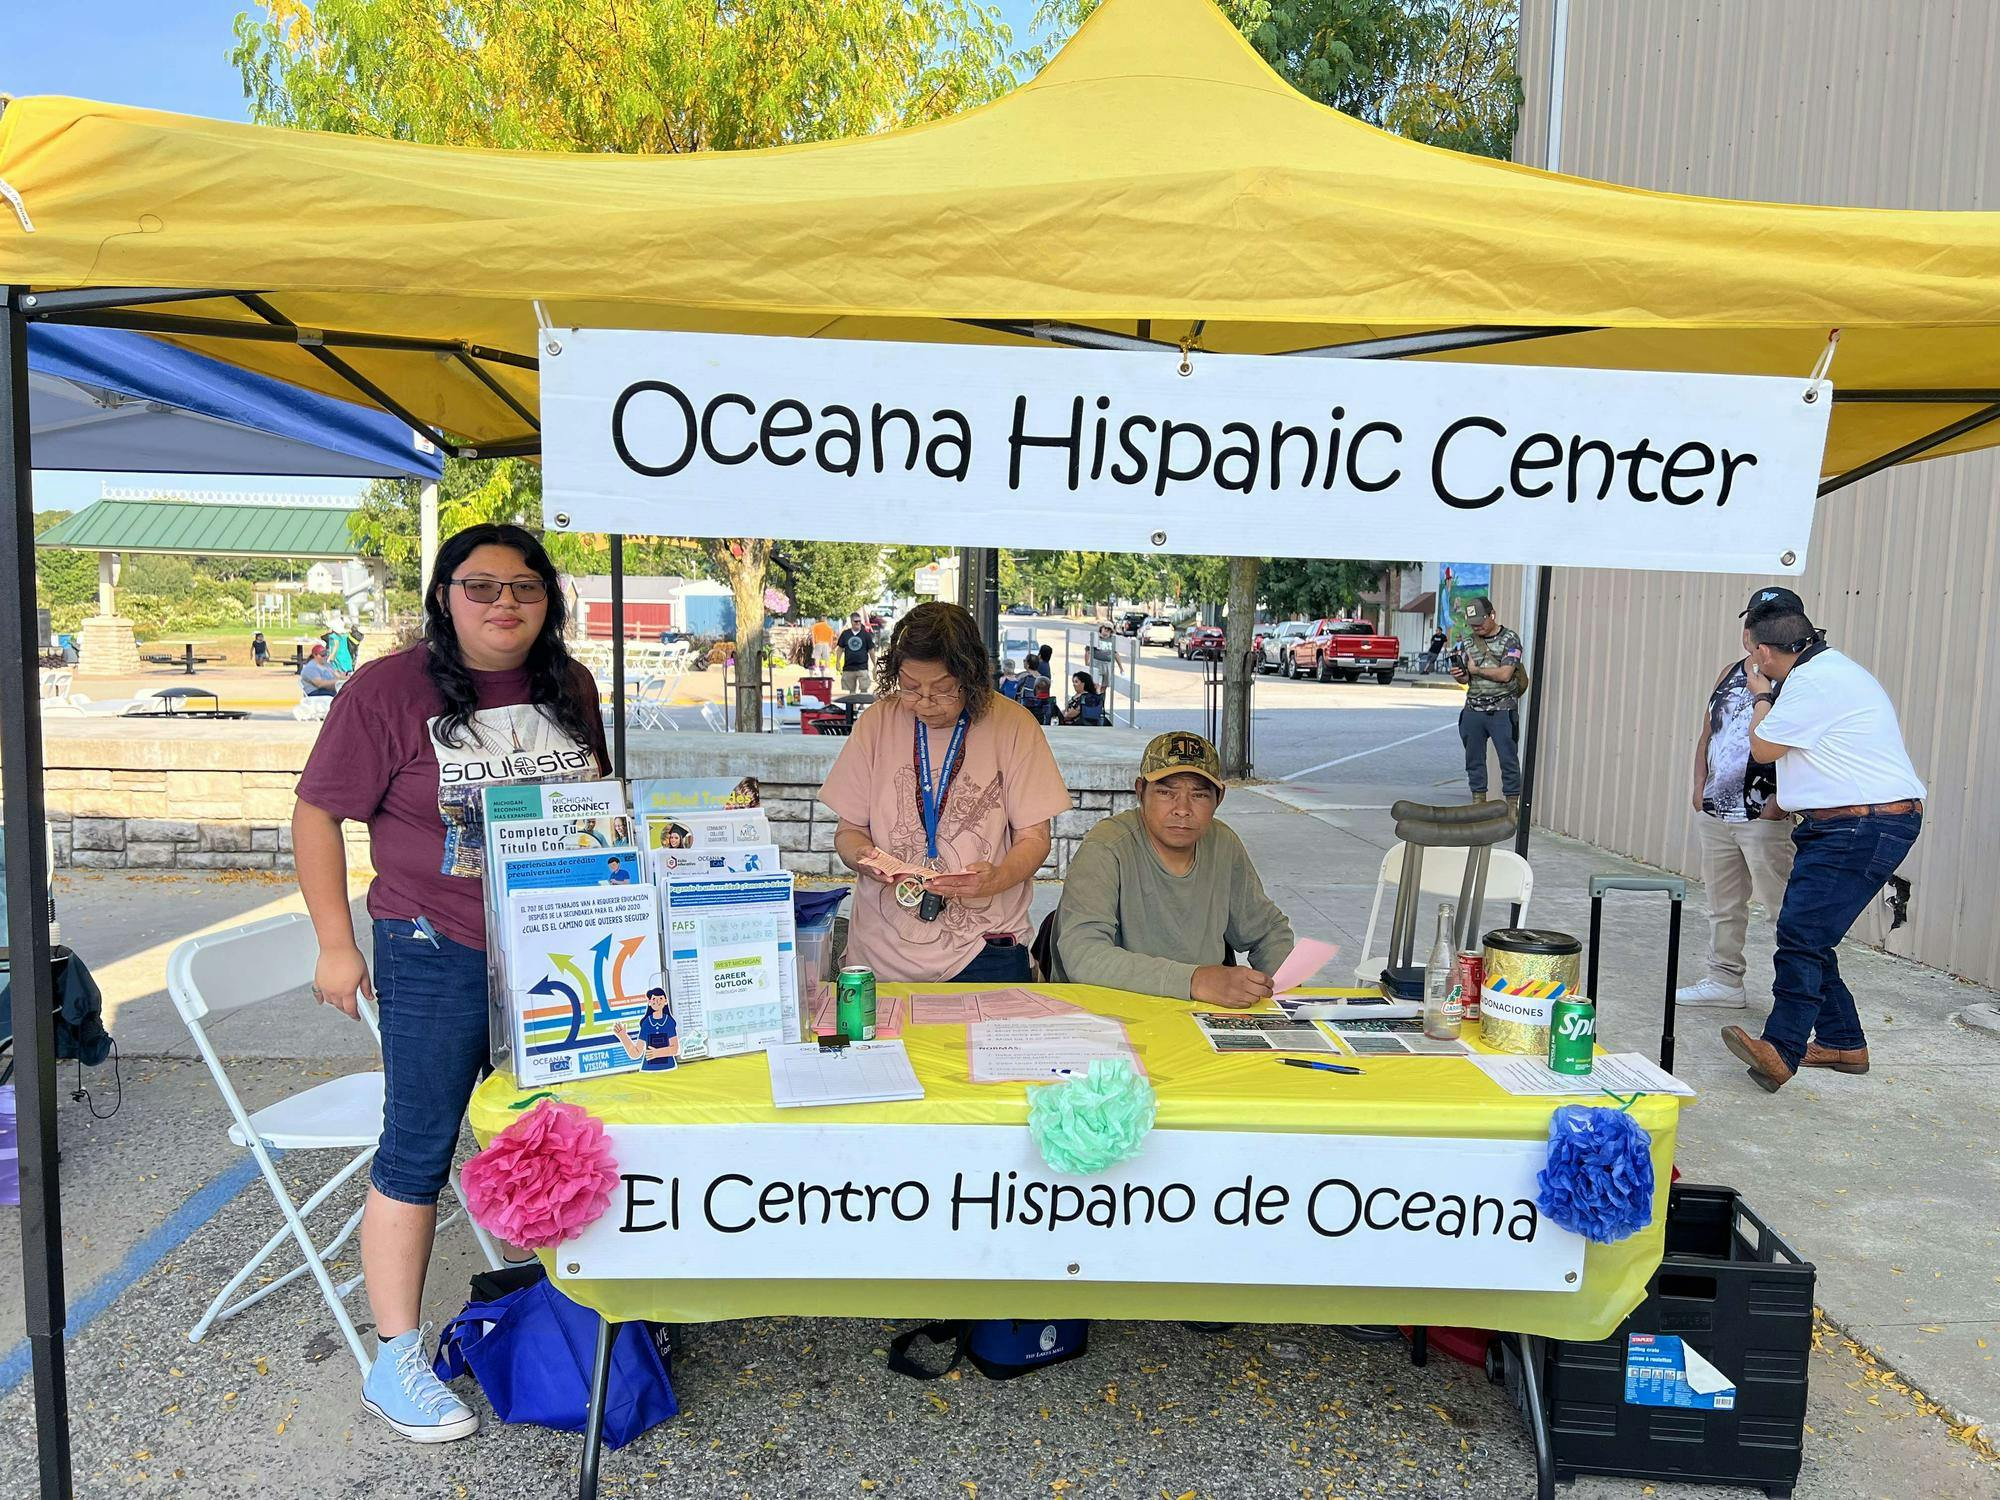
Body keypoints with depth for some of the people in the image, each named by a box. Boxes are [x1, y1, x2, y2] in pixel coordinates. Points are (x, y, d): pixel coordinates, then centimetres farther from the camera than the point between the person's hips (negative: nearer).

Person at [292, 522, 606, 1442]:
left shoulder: (569, 688, 4)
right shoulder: (389, 690, -11)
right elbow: (318, 813, -7)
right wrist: (336, 943, -9)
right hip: (437, 959, -5)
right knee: (418, 1149, 5)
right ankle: (397, 1360, 20)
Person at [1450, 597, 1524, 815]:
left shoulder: (1509, 640, -5)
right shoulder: (1469, 641, 12)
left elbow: (1504, 674, -15)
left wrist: (1476, 669, -6)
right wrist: (1460, 675, -8)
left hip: (1501, 711, -5)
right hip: (1473, 709, 5)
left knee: (1508, 759, -3)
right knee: (1474, 759, 8)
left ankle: (1512, 805, 3)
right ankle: (1478, 801, 18)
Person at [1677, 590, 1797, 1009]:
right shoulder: (1731, 672, 13)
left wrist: (1780, 801, -19)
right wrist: (1700, 786, 8)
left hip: (1765, 818, -7)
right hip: (1714, 812, 8)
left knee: (1785, 905, -5)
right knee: (1722, 904, 16)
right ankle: (1724, 979, 28)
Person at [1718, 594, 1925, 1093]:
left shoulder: (1813, 681, -16)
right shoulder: (1831, 667, 19)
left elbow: (1763, 748, -5)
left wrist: (1759, 693, 9)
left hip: (1865, 826, -11)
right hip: (1839, 826, 11)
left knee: (1801, 933, -18)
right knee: (1807, 934, 13)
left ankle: (1781, 1050, -23)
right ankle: (1842, 1041, 21)